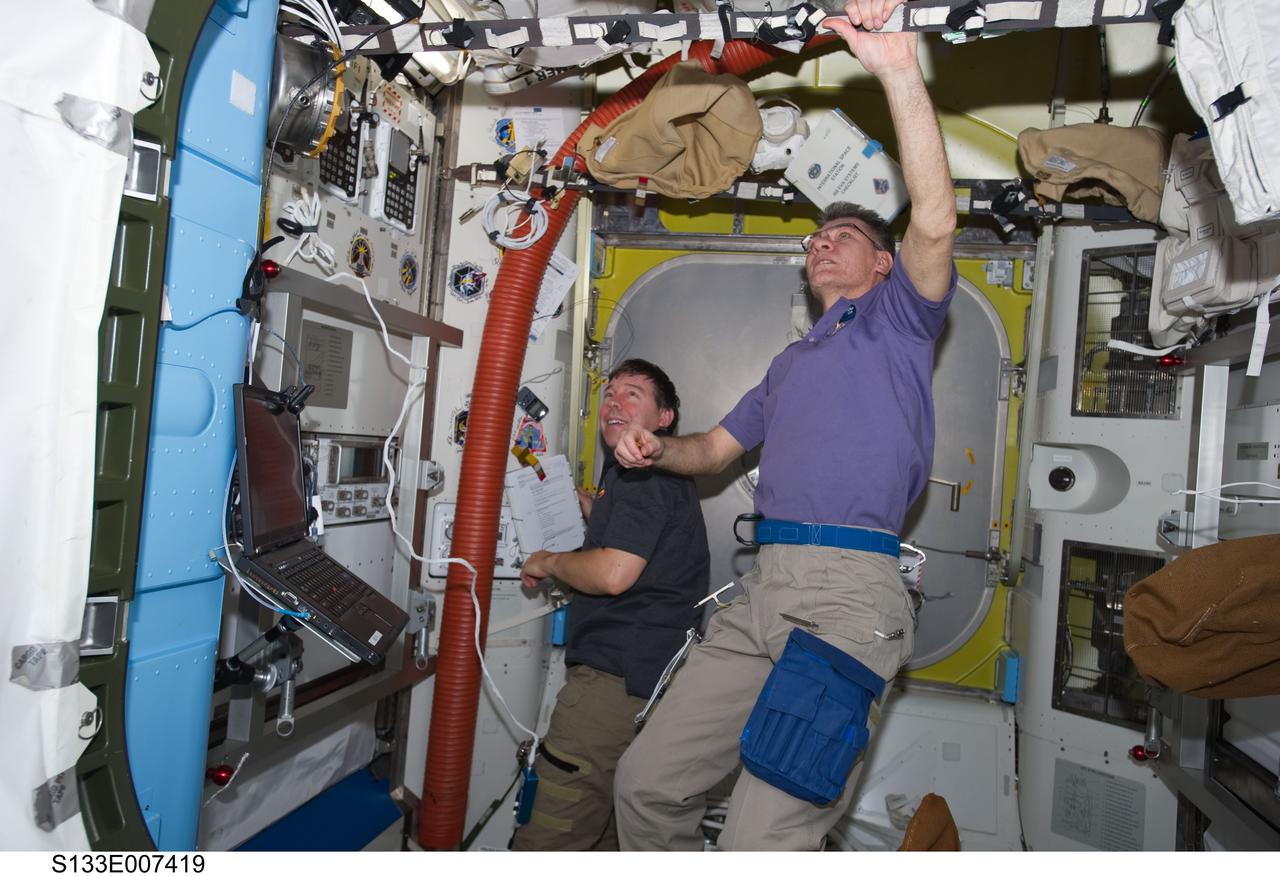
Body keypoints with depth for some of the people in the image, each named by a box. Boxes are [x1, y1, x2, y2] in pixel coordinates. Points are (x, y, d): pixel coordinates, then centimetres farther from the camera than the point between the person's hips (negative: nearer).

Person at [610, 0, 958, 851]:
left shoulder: (898, 318, 10)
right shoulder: (790, 362, 30)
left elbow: (934, 221, -9)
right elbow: (718, 447, 33)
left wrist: (900, 71, -14)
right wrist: (657, 448, 11)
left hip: (851, 591, -7)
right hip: (763, 588, 7)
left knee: (764, 840, -15)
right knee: (647, 781, 6)